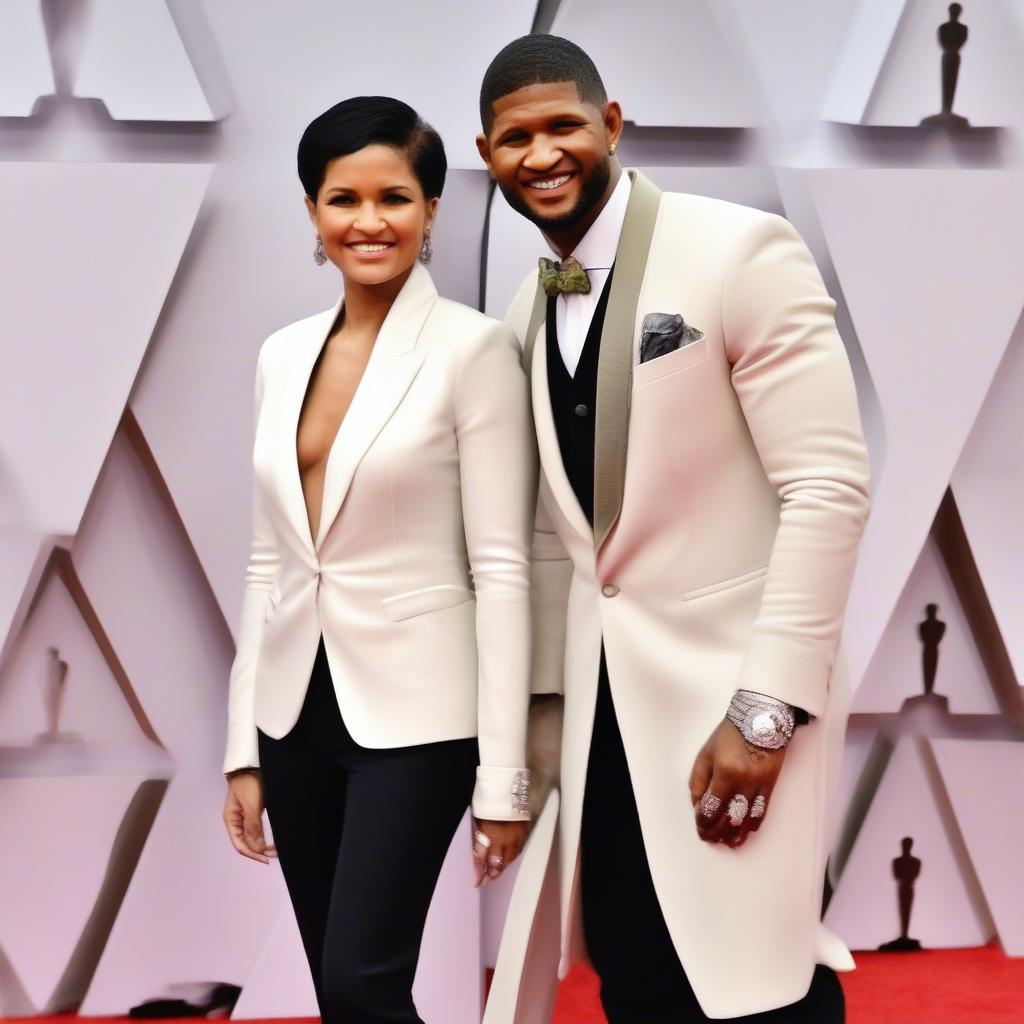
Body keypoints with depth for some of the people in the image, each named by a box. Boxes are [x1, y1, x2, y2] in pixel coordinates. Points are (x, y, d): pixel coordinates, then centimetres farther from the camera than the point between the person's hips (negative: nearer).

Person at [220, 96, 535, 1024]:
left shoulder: (474, 348, -9)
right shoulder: (283, 354, 8)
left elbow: (501, 569, -12)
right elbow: (269, 561, 11)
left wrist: (502, 776, -14)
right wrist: (244, 746, 10)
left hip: (413, 712, -6)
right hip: (297, 706, 6)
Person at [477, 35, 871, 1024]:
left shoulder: (742, 252, -12)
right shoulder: (529, 309, 9)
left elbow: (829, 488, -16)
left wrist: (767, 708, -19)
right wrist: (552, 694, 10)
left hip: (730, 686, -6)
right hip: (601, 696, 6)